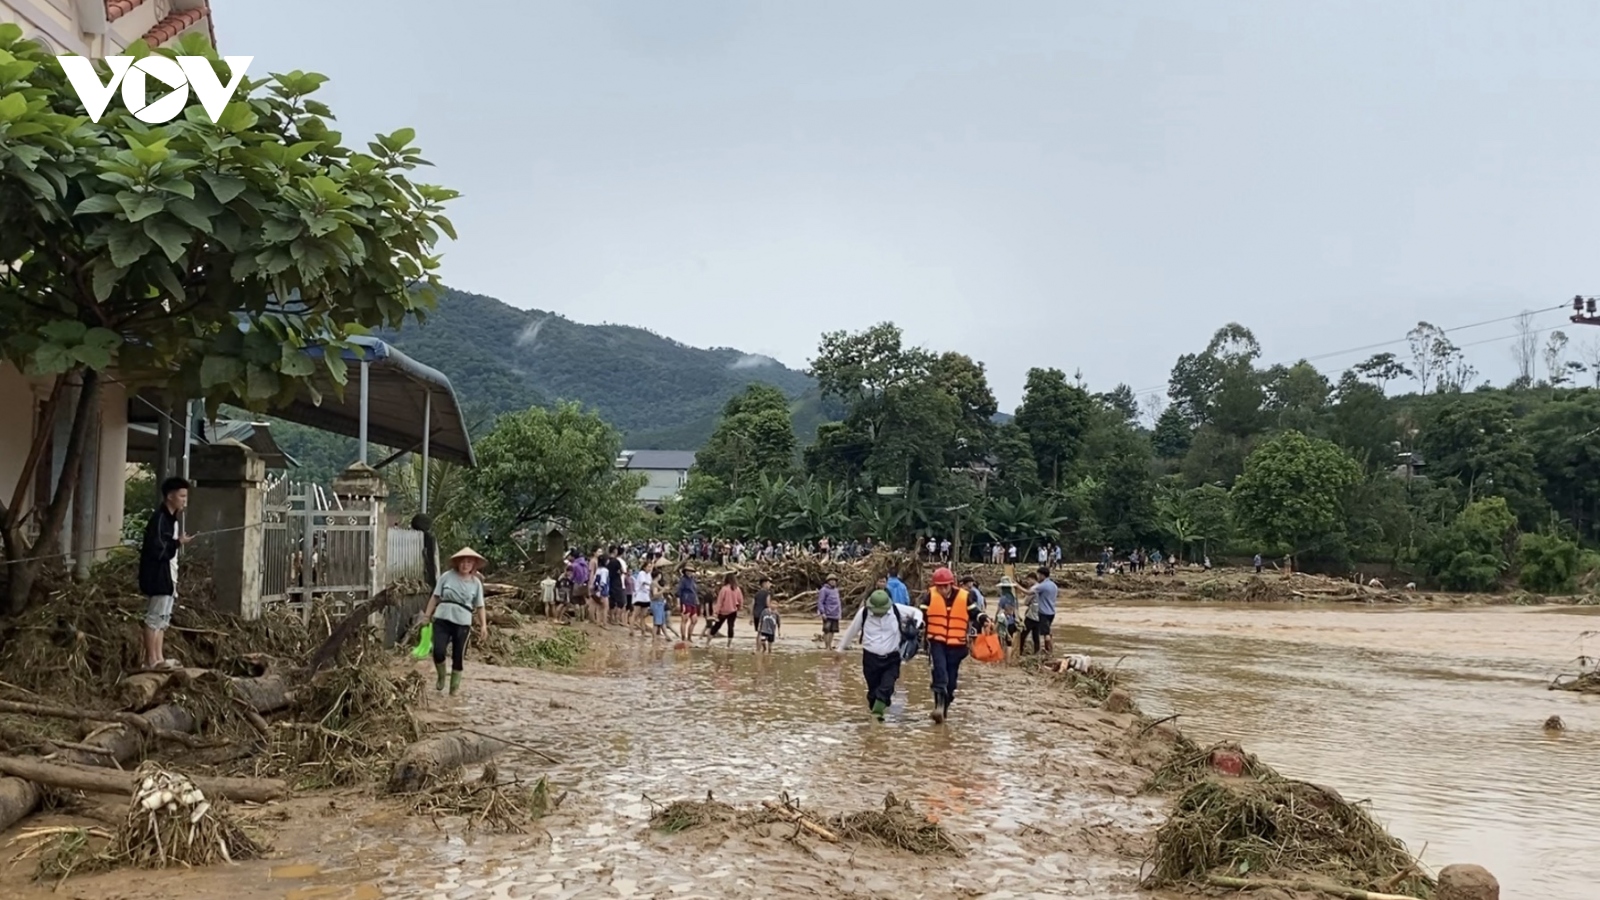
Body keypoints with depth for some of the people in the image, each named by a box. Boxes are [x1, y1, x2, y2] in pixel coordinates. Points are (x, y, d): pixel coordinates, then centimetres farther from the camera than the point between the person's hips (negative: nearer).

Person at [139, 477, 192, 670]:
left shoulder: (171, 519, 14)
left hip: (167, 576, 10)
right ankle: (151, 659, 0)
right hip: (157, 576, -10)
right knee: (154, 617, -4)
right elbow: (156, 550, -23)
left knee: (163, 618, 13)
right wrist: (178, 543, -16)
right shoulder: (159, 518, -16)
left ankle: (158, 658, 18)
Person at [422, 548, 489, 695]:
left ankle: (454, 688, 18)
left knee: (458, 657, 3)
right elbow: (435, 597, 6)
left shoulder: (476, 583, 4)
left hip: (463, 623, 1)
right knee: (438, 651, -13)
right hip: (442, 619, -1)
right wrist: (427, 615, 3)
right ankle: (441, 678, 17)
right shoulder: (447, 576, 1)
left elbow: (479, 607, 7)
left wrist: (483, 625, -1)